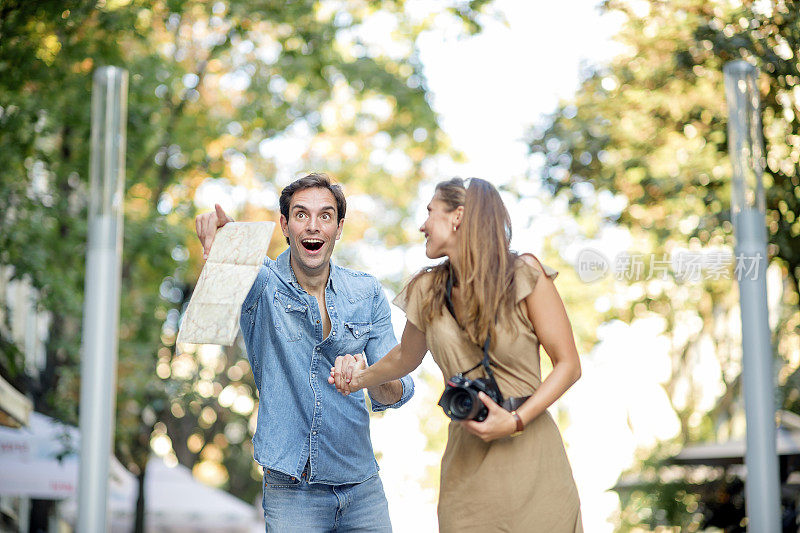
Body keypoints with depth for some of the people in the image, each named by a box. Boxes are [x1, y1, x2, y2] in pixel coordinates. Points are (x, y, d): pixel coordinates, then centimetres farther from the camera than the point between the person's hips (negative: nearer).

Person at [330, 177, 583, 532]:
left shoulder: (524, 274, -6)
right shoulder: (428, 290, 7)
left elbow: (568, 365, -5)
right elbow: (406, 357, 26)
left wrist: (516, 421, -15)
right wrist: (360, 378, 11)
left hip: (528, 447, -3)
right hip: (467, 459, 3)